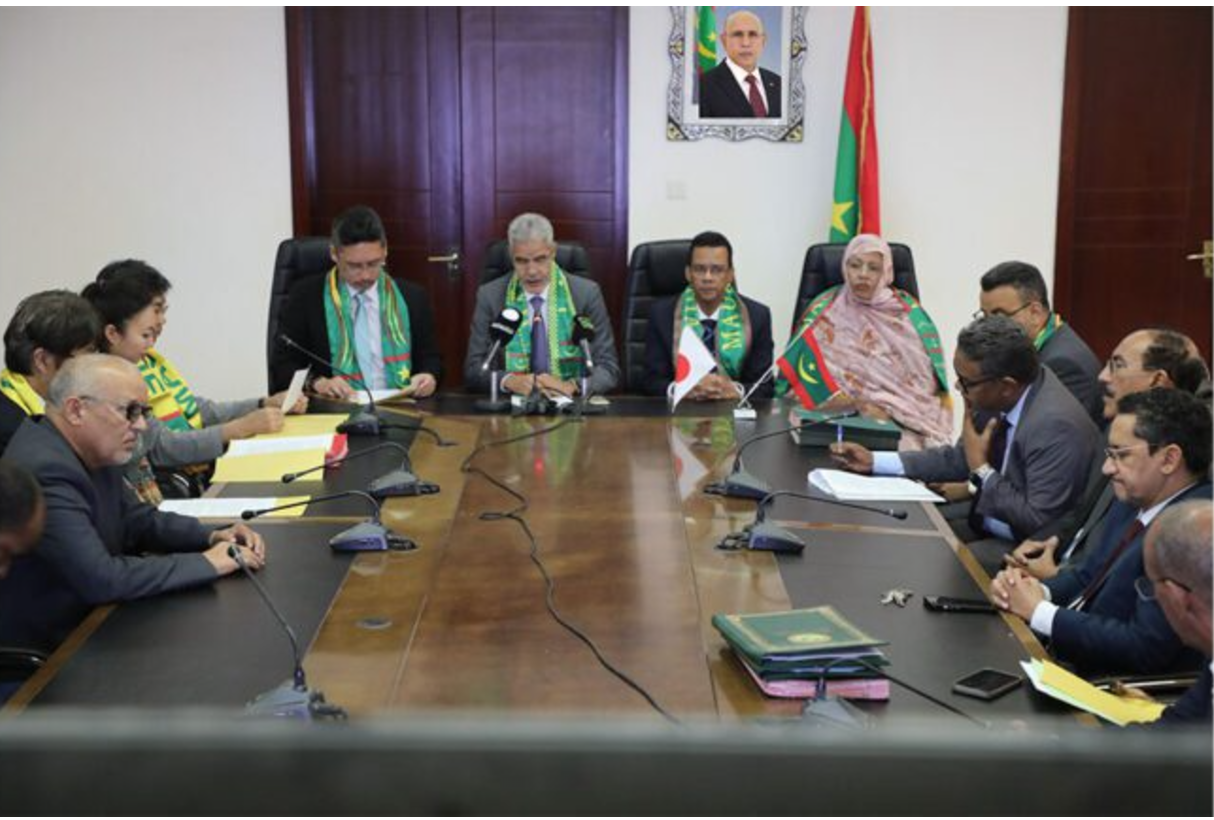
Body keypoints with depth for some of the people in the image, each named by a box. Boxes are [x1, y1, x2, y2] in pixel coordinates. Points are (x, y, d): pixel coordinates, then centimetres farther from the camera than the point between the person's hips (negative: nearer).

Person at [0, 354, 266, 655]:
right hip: (43, 651, -8)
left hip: (89, 618, 8)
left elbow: (136, 519, 16)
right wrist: (207, 563, -21)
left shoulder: (94, 451, 2)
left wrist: (212, 537, 0)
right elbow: (101, 579, -29)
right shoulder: (44, 472, -25)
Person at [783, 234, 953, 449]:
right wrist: (858, 404, -13)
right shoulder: (825, 312, 6)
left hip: (904, 422, 1)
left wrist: (890, 409, -11)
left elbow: (929, 379, 7)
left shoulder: (908, 312, 9)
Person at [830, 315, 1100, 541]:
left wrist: (981, 470, -17)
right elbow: (960, 459, 11)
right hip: (985, 526, 7)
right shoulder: (996, 398, -5)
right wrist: (873, 461, 5)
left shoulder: (1055, 425, -28)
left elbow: (1038, 522, -25)